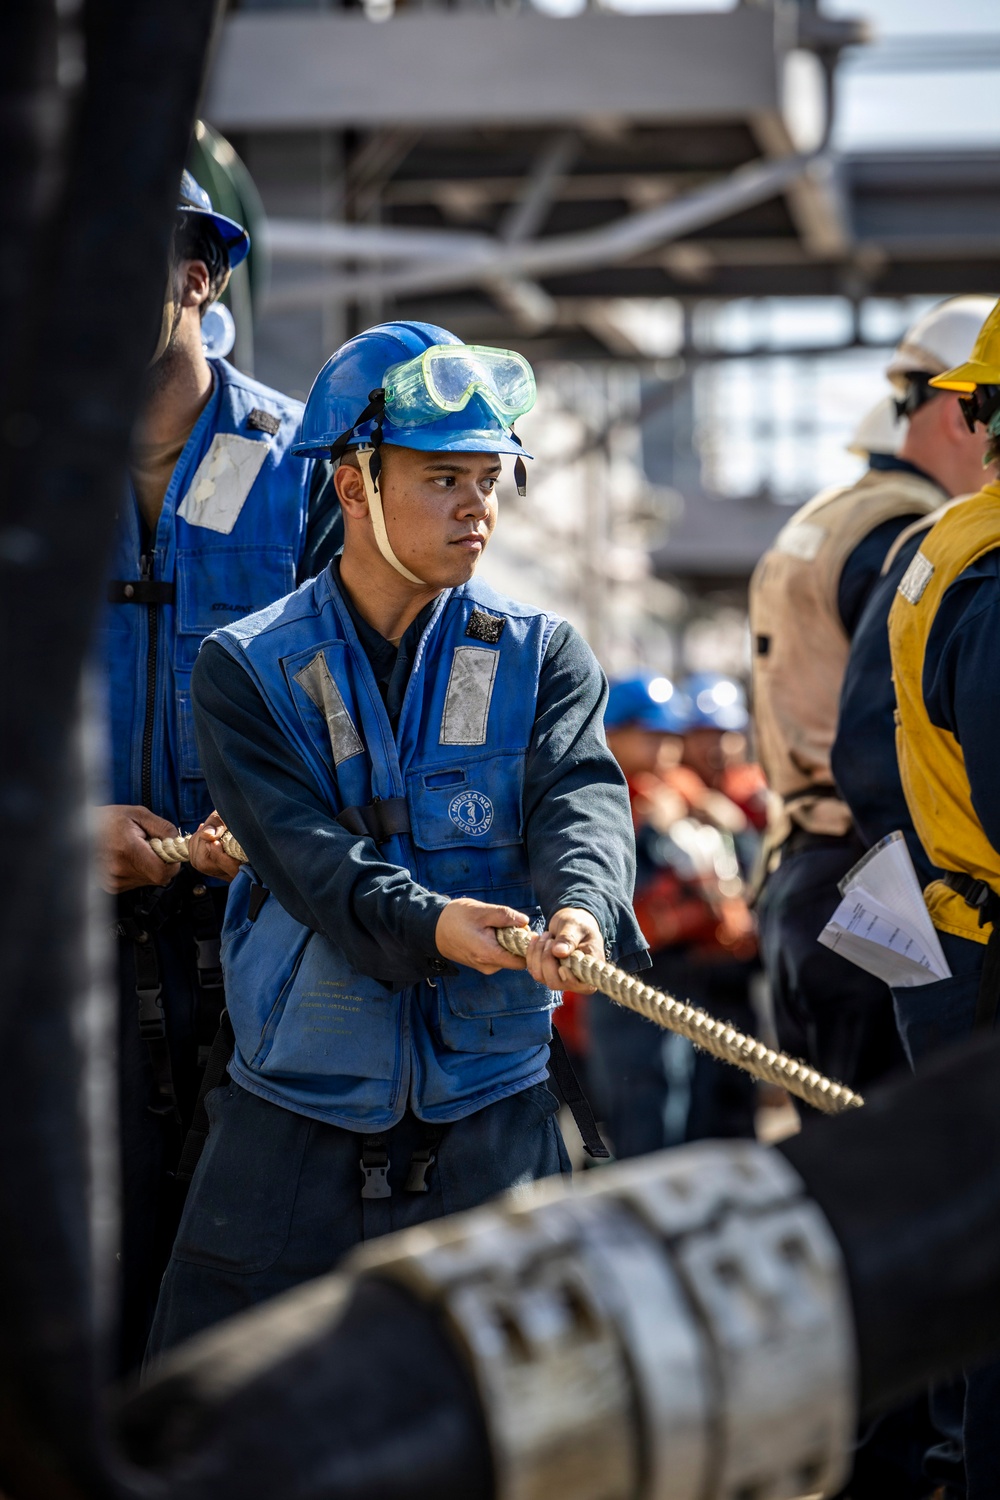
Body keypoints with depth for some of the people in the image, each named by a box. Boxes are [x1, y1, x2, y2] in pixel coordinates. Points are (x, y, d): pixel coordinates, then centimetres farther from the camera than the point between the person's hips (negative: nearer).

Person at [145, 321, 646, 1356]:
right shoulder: (246, 669, 0)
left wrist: (580, 905, -36)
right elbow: (306, 853, -14)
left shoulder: (543, 657, 5)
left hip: (491, 1117, 1)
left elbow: (581, 798, -13)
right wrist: (430, 925, -33)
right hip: (292, 1121, -1)